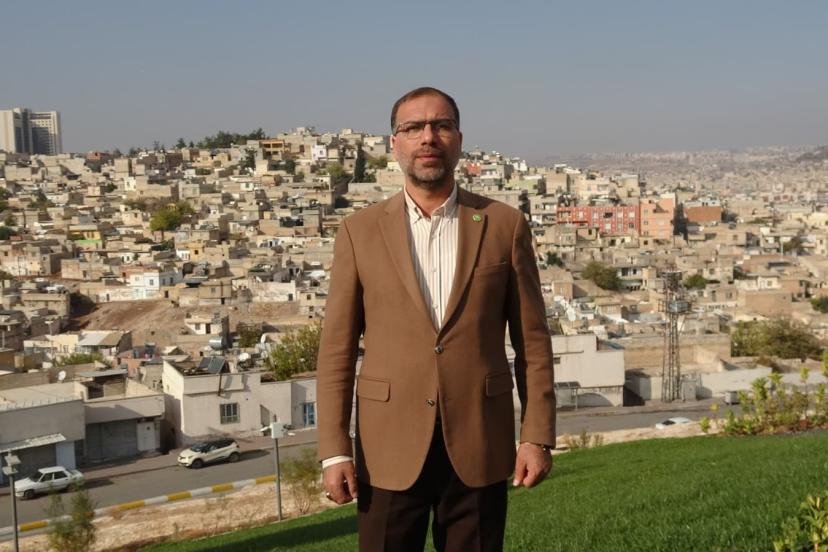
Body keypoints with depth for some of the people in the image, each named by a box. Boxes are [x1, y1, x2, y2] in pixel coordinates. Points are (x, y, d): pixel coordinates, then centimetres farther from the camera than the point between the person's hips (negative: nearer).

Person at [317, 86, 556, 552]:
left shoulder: (505, 225, 2)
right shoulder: (360, 232, 2)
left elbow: (532, 341, 4)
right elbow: (337, 350, 1)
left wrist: (538, 437, -1)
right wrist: (334, 451, -4)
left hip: (479, 448, 0)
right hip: (390, 450, 0)